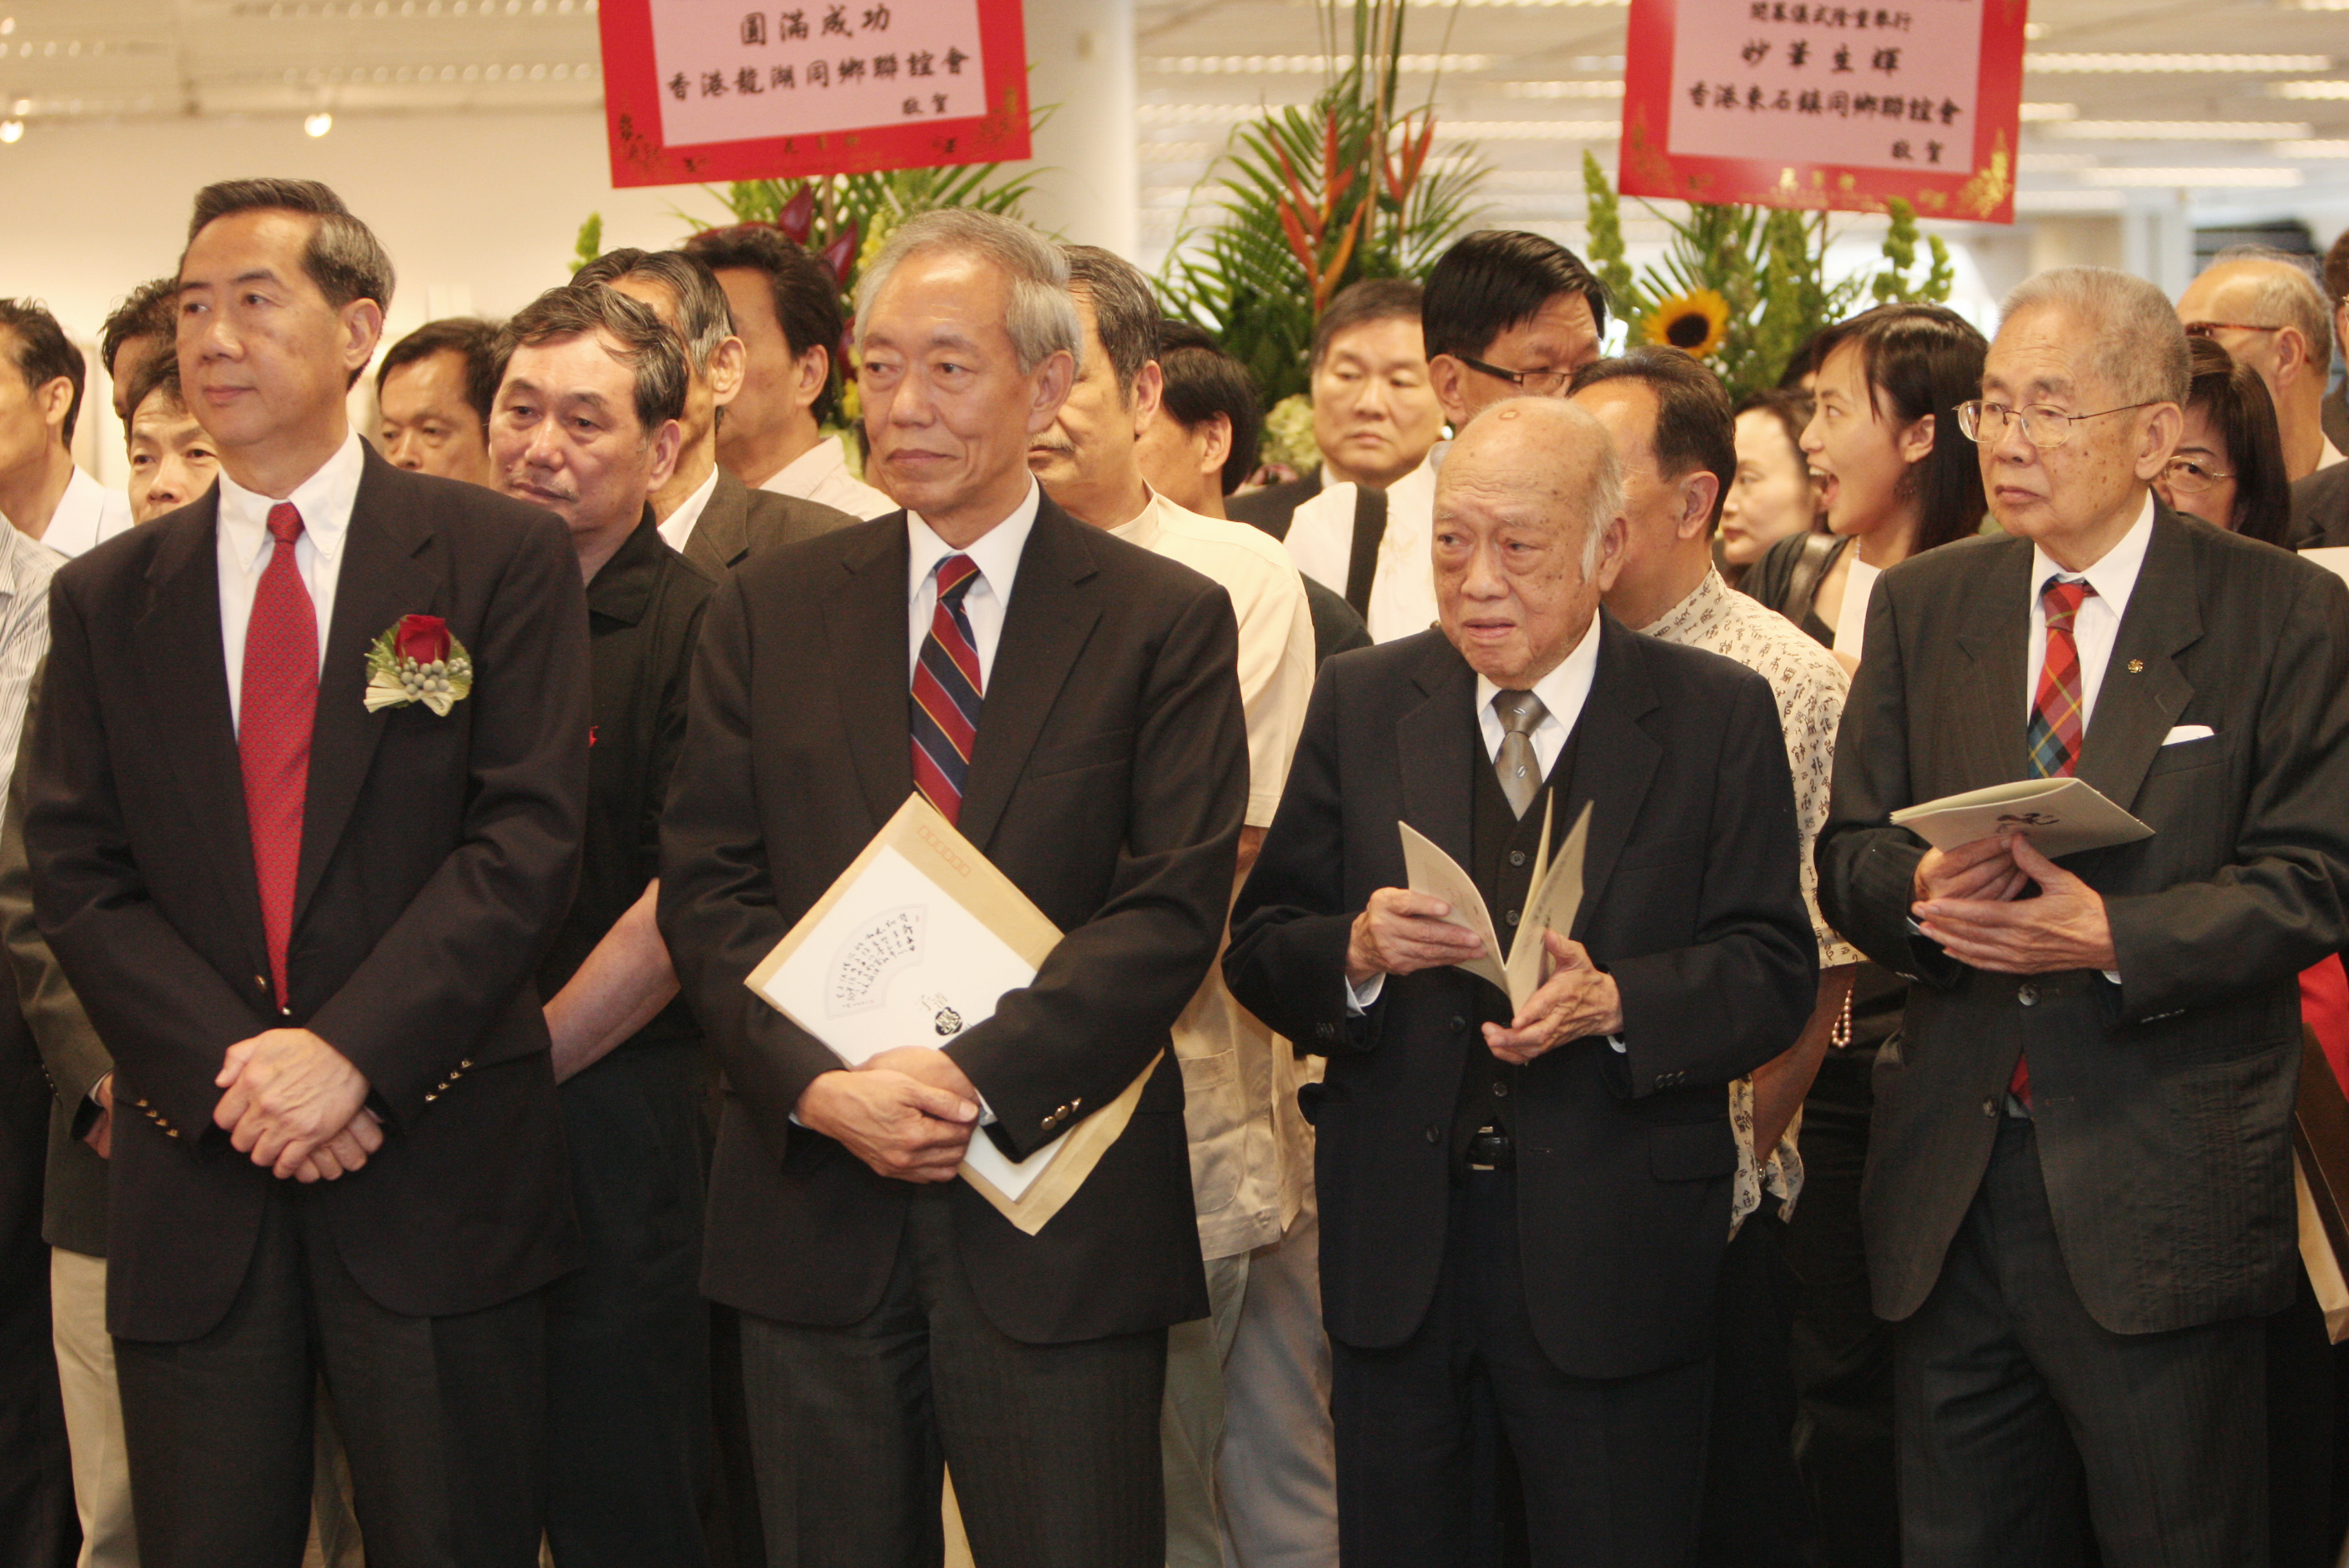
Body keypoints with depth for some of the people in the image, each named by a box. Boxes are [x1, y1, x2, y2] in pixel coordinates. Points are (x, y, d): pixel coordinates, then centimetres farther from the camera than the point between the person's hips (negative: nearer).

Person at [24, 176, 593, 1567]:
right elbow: (77, 879, 4)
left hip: (438, 1177, -2)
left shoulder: (501, 557, 1)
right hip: (195, 1187, 3)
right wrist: (231, 1075, -11)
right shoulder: (107, 598, 10)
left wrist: (350, 1051, -16)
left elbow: (530, 838, -7)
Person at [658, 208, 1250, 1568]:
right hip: (815, 1201, 2)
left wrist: (977, 1077, -18)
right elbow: (707, 890, 3)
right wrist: (819, 1086, -13)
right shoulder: (770, 612, 9)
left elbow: (1173, 908, -8)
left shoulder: (1166, 621, 1)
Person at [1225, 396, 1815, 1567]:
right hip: (1394, 1241, 2)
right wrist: (1356, 951, -18)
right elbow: (1257, 950, 3)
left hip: (1608, 1249, -2)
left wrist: (1614, 1002, -23)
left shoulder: (1720, 716, -2)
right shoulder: (1361, 702, 5)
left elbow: (1773, 974, -5)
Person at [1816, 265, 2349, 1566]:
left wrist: (2115, 935, -22)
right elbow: (1847, 857, 7)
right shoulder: (1923, 605, 9)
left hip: (2162, 1196, -4)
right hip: (1948, 1178, 4)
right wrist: (1922, 891, -16)